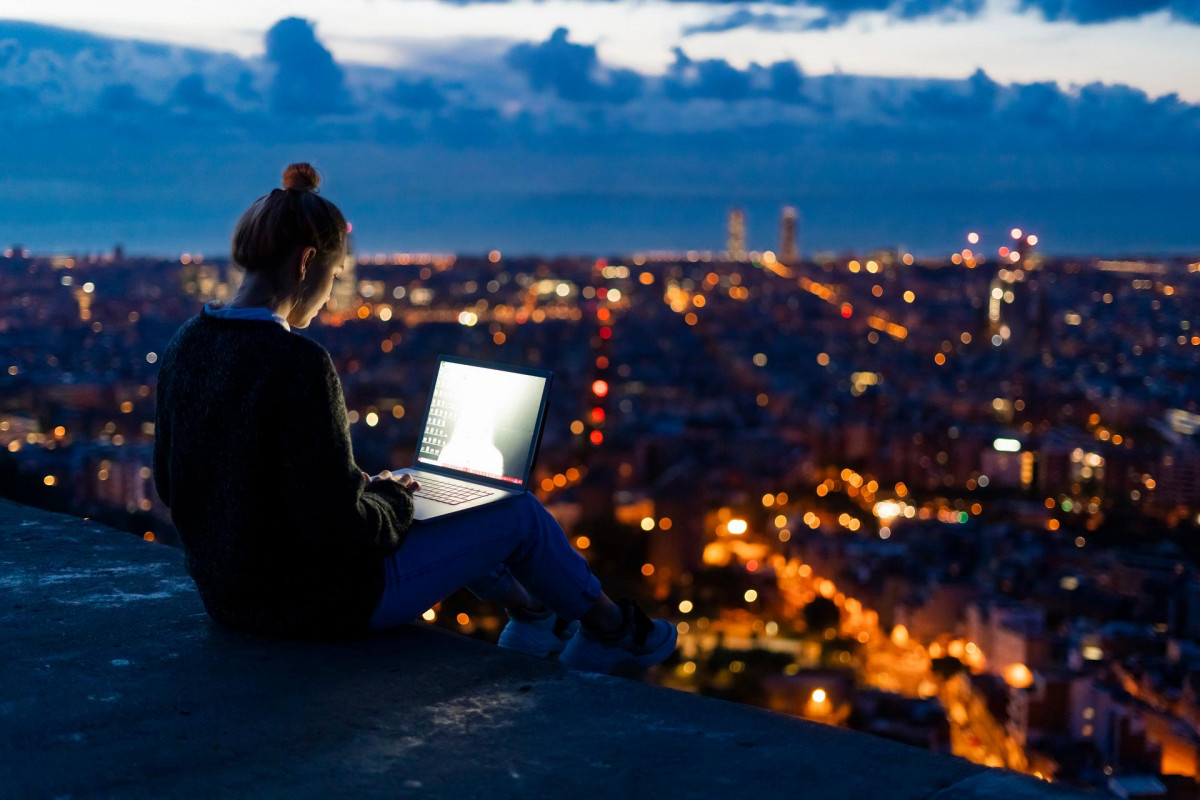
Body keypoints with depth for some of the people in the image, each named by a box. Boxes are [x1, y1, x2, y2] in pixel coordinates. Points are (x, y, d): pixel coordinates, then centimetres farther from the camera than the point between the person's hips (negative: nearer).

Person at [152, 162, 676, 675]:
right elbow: (338, 521, -28)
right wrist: (390, 500, -4)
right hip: (319, 604, -8)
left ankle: (531, 616, 49)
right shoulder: (297, 362, -28)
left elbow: (171, 483, 9)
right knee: (521, 515, 11)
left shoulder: (186, 346, -2)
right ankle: (609, 627, 38)